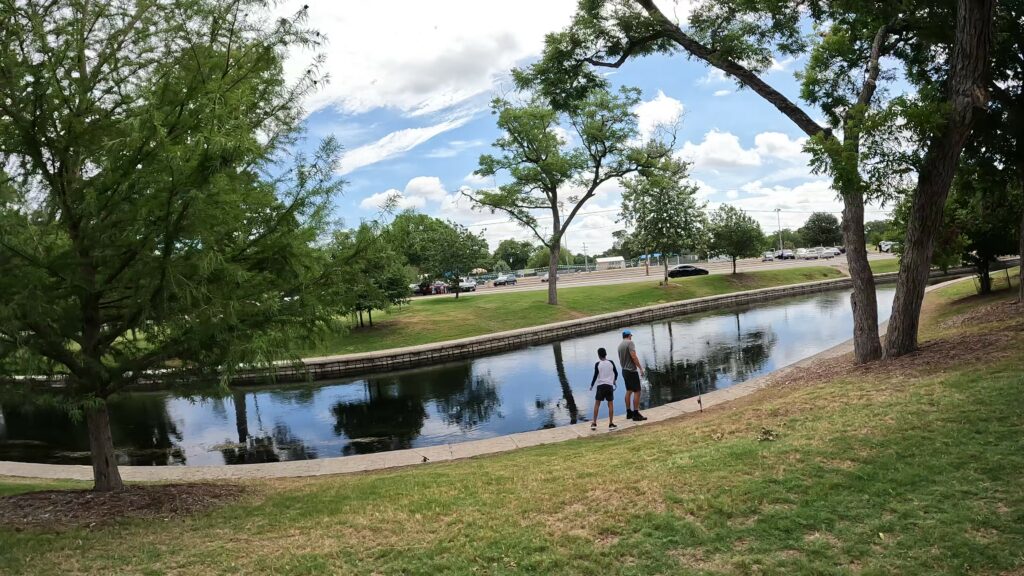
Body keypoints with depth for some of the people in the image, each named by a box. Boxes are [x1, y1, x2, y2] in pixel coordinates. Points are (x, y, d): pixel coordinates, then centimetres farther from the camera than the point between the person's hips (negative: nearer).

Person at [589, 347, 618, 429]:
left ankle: (594, 423, 5)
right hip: (610, 385, 1)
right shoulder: (611, 363, 2)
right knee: (610, 404, 5)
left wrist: (592, 385, 6)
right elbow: (616, 373, 10)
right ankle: (611, 424, 5)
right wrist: (614, 380, 29)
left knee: (597, 404, 6)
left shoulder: (597, 364, -5)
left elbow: (595, 376, -7)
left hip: (601, 385, -1)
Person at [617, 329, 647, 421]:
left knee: (628, 391, 15)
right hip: (632, 370, -9)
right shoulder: (630, 342, -13)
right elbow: (633, 356, -22)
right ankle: (636, 414, -7)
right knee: (637, 392, -5)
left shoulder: (620, 345, 11)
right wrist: (640, 368, -17)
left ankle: (629, 413, 19)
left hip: (624, 371, 9)